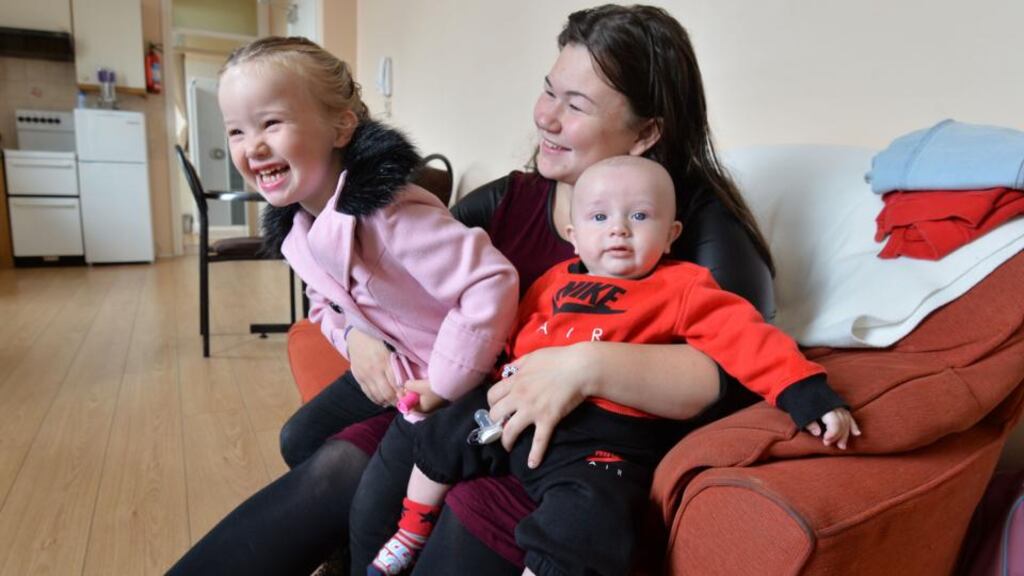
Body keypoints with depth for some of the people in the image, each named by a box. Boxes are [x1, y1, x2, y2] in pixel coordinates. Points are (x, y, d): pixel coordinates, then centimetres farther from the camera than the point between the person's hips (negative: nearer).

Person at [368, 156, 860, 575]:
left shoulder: (681, 288, -2)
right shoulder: (557, 280, 12)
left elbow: (742, 335, -11)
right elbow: (515, 335, 22)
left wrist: (805, 392, -23)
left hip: (599, 440, -6)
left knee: (578, 530, -30)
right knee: (439, 437, 18)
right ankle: (411, 536, 45)